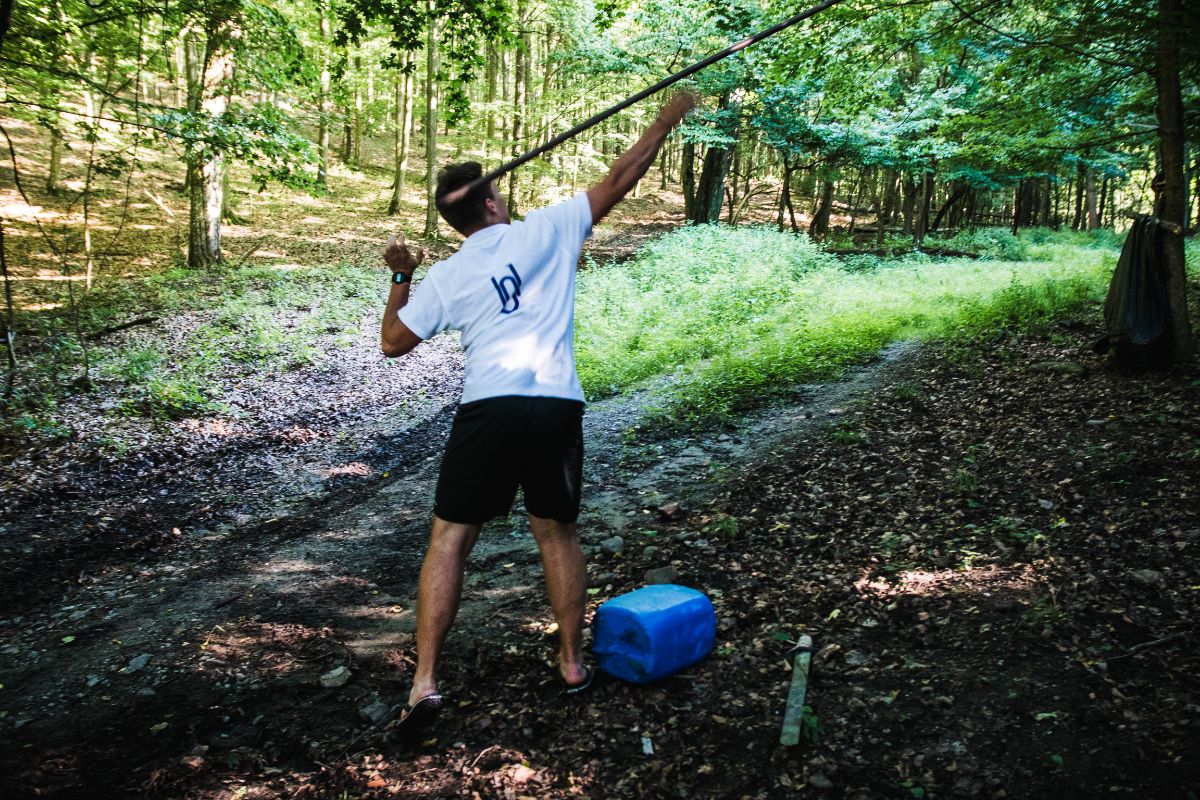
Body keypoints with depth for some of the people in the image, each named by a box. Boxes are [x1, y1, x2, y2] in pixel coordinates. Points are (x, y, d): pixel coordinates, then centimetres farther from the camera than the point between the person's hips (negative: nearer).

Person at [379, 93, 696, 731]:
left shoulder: (445, 276, 10)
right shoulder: (546, 230, 8)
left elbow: (393, 342, 17)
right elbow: (617, 181, 14)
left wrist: (400, 277, 31)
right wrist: (668, 119, 24)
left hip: (487, 410, -1)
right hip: (557, 408, 1)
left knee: (450, 538, 8)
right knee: (557, 533, 19)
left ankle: (424, 682, 3)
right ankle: (572, 663, 29)